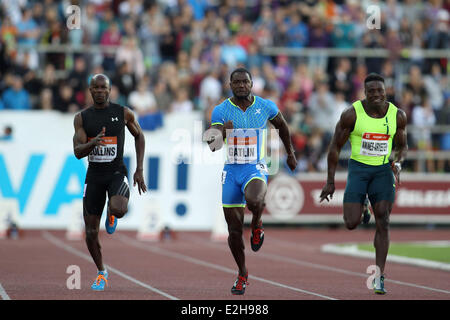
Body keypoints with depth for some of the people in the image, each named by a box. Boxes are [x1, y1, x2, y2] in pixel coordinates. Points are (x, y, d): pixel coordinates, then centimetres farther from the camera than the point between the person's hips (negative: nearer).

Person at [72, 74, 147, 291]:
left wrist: (139, 170, 6)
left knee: (118, 210, -33)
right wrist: (93, 143, -29)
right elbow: (77, 152, -7)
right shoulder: (82, 118, 0)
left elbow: (139, 136, 12)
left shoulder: (123, 113, -3)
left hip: (117, 172, -2)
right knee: (91, 231, 3)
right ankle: (101, 273, 25)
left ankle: (112, 214, 7)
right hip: (94, 175, 2)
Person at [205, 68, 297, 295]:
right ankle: (242, 273, 24)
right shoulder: (221, 111, -3)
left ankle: (256, 225, -1)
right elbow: (213, 146, -9)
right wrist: (221, 133, -31)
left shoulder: (266, 107, -1)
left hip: (255, 168, -1)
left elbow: (282, 126, 18)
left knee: (254, 200, -36)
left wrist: (290, 153, 27)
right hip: (231, 171, 1)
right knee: (234, 230, 4)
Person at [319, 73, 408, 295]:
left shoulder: (397, 115, -3)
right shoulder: (351, 114, -11)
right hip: (358, 168, -1)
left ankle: (379, 277, -3)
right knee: (351, 224, -9)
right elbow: (335, 146, -3)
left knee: (383, 223, -8)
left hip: (383, 170, 1)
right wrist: (330, 181, -3)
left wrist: (398, 163, -11)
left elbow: (402, 146, 12)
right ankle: (361, 208, 30)